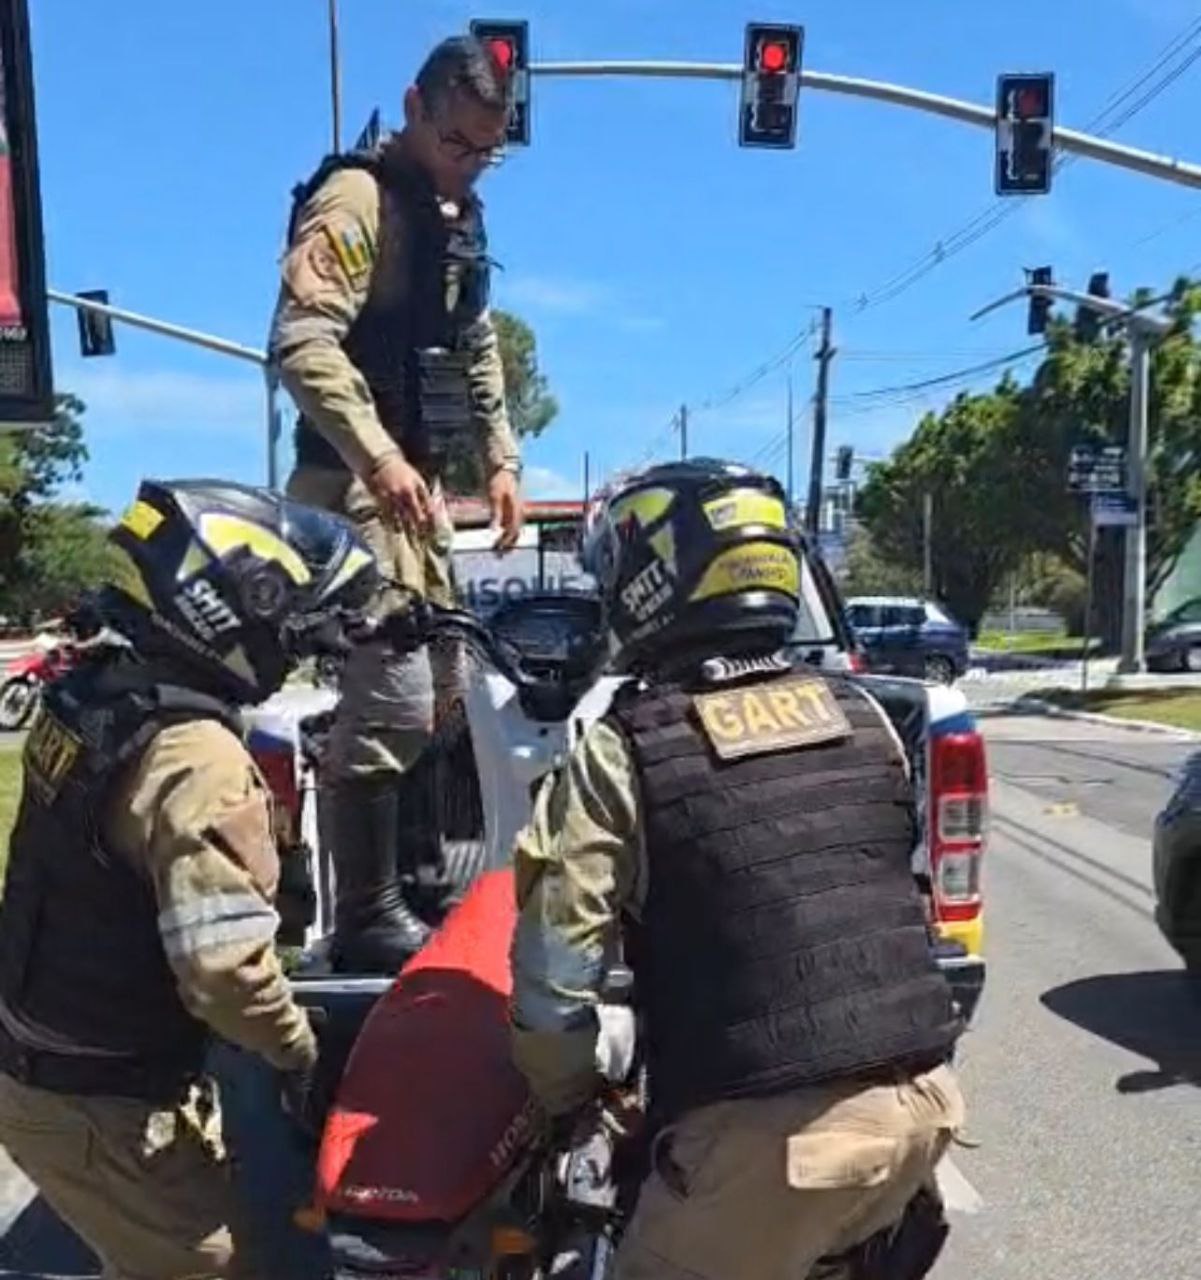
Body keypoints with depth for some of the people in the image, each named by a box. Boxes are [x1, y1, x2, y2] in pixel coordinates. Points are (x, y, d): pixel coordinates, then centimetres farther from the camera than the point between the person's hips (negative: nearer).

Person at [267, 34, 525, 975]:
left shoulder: (462, 215, 18)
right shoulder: (357, 199, -11)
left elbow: (477, 346, 25)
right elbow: (302, 343, -23)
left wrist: (500, 457, 17)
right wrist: (377, 457, -31)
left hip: (422, 481, 10)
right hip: (357, 482, -10)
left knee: (433, 689, 15)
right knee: (393, 700, -12)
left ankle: (407, 886, 30)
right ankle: (366, 919, -1)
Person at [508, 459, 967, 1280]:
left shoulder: (624, 750, -7)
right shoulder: (862, 714, 8)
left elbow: (555, 969, -6)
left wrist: (567, 1098, 12)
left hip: (768, 1129, -6)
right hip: (918, 1098, 6)